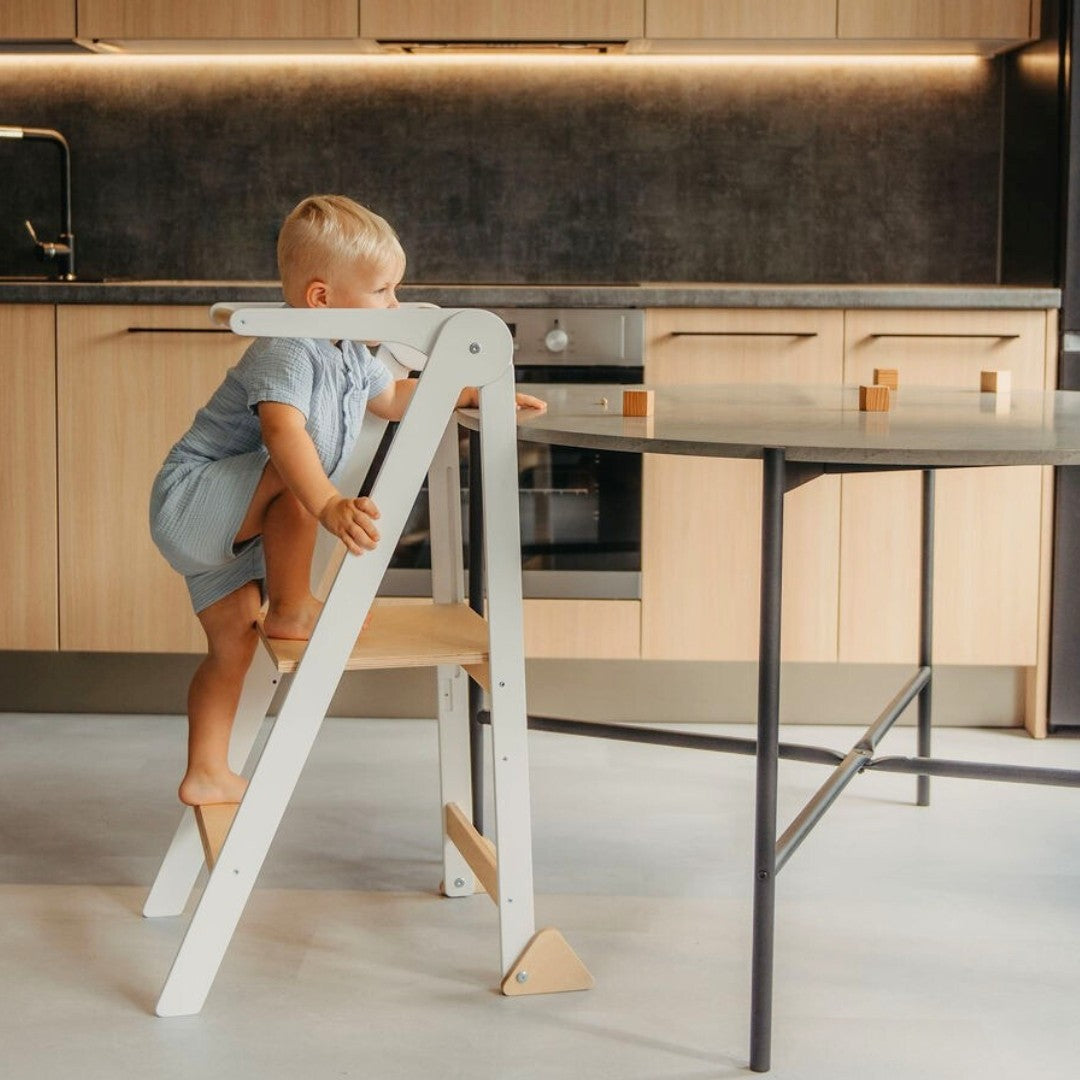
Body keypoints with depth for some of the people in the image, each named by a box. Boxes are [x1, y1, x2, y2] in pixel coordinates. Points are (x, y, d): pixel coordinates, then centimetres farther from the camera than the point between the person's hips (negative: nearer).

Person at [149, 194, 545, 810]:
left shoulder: (350, 359, 7)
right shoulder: (287, 354, -25)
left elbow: (393, 396, 29)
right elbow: (284, 430, -44)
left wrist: (476, 395, 25)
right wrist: (328, 504, -59)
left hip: (226, 529, 10)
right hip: (190, 498, -10)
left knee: (234, 642, 13)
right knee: (291, 477, -33)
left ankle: (207, 774, 22)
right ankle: (292, 611, -18)